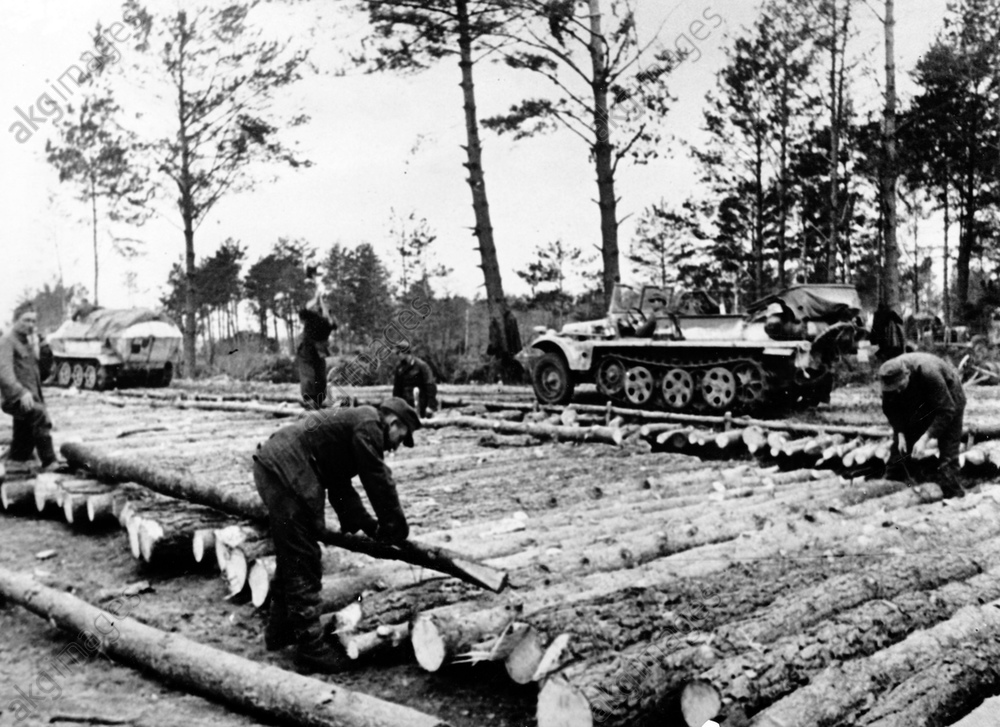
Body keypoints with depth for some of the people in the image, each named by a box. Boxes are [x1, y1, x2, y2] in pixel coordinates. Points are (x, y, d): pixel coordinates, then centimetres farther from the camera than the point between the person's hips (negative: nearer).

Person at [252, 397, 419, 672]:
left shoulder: (354, 423, 23)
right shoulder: (368, 424, -7)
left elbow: (341, 486, 22)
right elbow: (378, 479, -9)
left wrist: (367, 524, 15)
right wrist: (396, 527, 2)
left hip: (273, 465, 11)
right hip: (285, 472, -11)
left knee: (292, 559, 21)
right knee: (303, 563, -4)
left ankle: (280, 631, 35)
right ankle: (311, 646, 3)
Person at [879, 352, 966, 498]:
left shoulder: (929, 373, -41)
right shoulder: (891, 377, -25)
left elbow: (946, 411, -36)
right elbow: (891, 409, -10)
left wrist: (925, 438, -38)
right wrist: (900, 434, -20)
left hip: (948, 398, -5)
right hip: (920, 401, 5)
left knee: (948, 450, -13)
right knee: (901, 444, 2)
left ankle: (953, 496, -10)